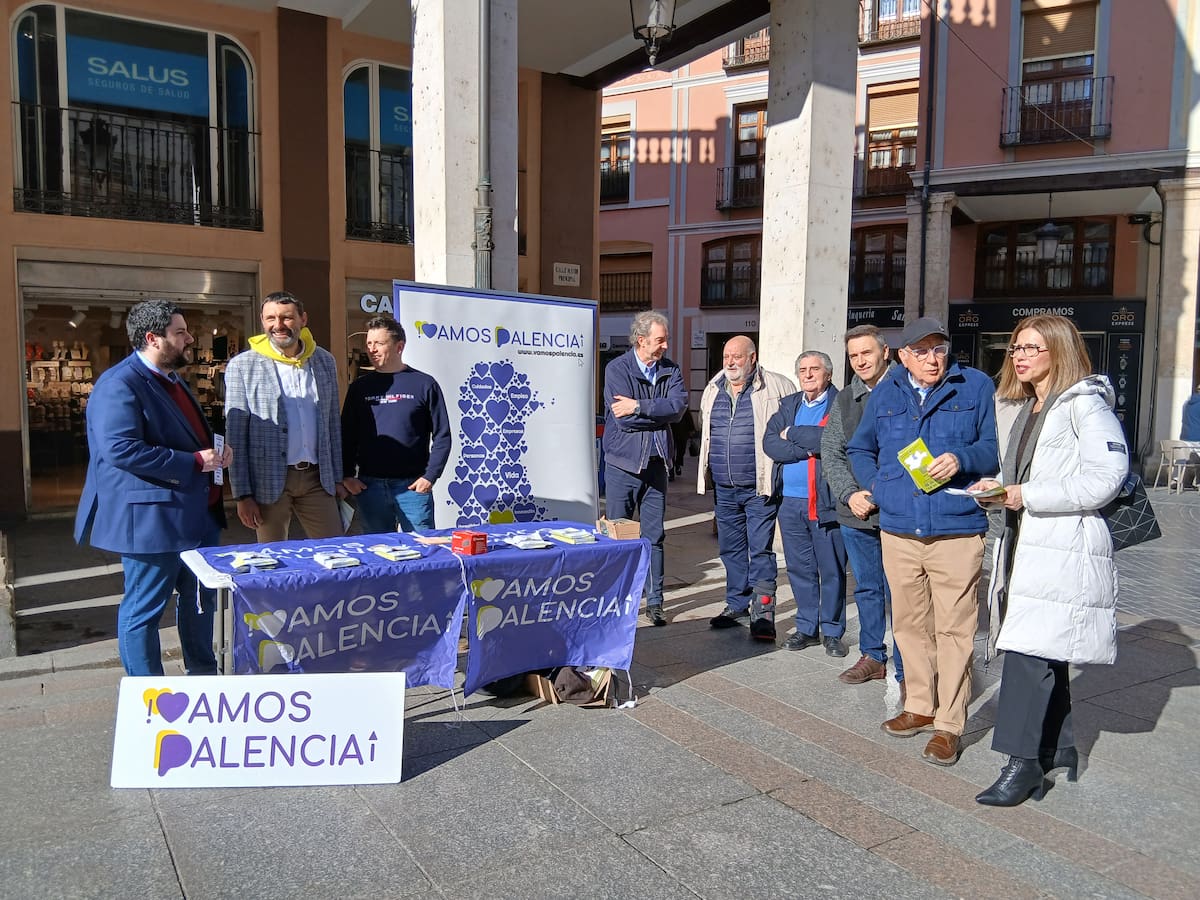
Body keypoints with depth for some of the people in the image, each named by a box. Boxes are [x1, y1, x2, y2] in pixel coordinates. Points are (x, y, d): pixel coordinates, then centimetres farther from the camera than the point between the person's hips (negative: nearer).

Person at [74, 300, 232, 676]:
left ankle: (204, 678, 34)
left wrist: (216, 451, 4)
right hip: (151, 518, -10)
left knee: (201, 602, 19)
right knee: (144, 611, 4)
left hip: (198, 514, 10)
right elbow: (120, 449, -26)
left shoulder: (172, 380, 16)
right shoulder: (119, 385, -15)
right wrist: (193, 461, -23)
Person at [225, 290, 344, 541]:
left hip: (317, 477, 3)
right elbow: (235, 436, -2)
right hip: (269, 481, -3)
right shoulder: (242, 366, -2)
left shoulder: (324, 361, 8)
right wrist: (242, 494, -7)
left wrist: (337, 478, 11)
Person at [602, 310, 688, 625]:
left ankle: (654, 602, 18)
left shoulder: (670, 370, 6)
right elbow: (624, 418, -18)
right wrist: (660, 414, -9)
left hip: (656, 463, 4)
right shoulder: (617, 369, -7)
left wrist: (639, 407, -19)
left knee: (654, 536, 9)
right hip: (623, 462, -3)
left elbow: (679, 405, -12)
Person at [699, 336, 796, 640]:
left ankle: (763, 612, 1)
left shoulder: (776, 386, -5)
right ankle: (736, 604, 27)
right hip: (724, 488, 6)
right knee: (731, 549, 14)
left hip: (759, 487, -6)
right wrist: (707, 473, 20)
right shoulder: (712, 390, 11)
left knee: (761, 549, -5)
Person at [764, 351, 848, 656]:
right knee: (799, 569, 12)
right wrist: (808, 448, -13)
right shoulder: (788, 405, 14)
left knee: (832, 571, 5)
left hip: (826, 502, -5)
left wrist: (793, 434, -8)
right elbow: (769, 443, 0)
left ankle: (832, 631, 19)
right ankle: (807, 628, 25)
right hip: (790, 501, 5)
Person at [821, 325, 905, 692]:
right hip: (855, 514, 5)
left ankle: (905, 671, 9)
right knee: (867, 589, 16)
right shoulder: (844, 402, 12)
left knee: (898, 593, -2)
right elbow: (831, 454, 10)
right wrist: (850, 494, -5)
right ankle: (873, 656, 29)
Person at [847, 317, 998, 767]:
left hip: (957, 531, -4)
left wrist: (962, 458, -17)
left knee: (954, 629, -1)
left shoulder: (976, 387, 2)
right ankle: (920, 707, 30)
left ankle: (949, 725, 10)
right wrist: (875, 485, 7)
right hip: (898, 530, 4)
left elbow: (994, 446, 2)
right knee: (910, 624, 14)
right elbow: (859, 448, 23)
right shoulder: (885, 393, 12)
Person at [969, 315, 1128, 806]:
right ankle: (1060, 750, 25)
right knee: (1045, 652, 13)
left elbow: (1107, 476, -16)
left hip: (1065, 548, -9)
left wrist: (1027, 496, -17)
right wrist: (999, 487, 7)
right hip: (1024, 541, 9)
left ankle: (1023, 762, -7)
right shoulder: (1025, 408, 19)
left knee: (1029, 650, -13)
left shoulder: (1083, 403, -7)